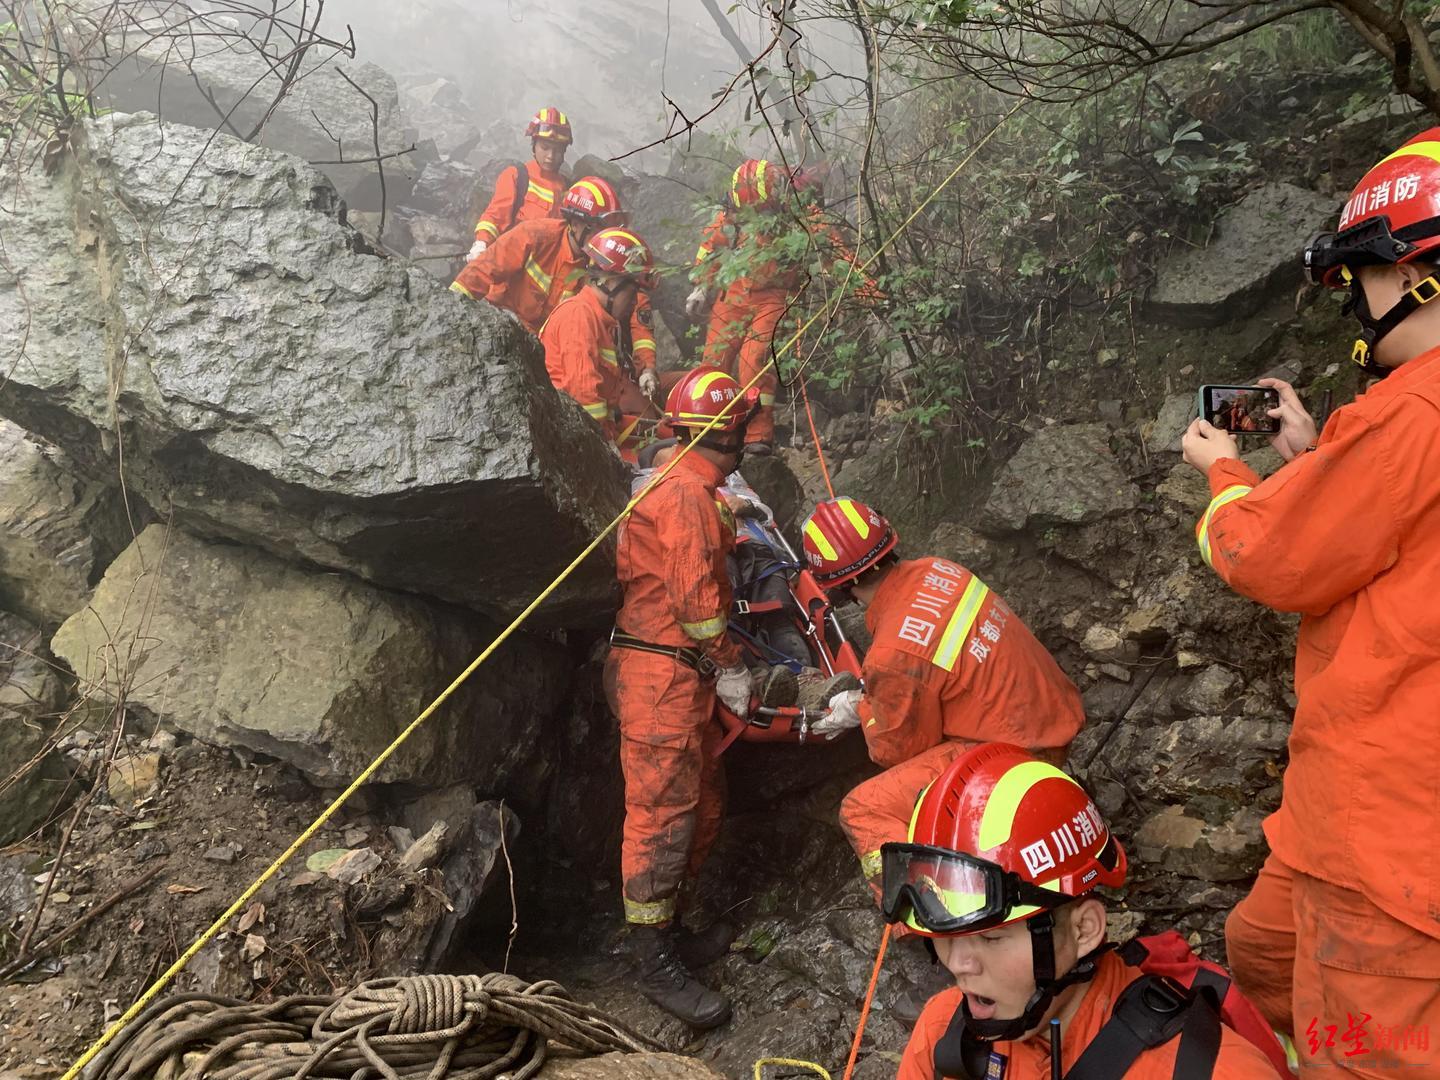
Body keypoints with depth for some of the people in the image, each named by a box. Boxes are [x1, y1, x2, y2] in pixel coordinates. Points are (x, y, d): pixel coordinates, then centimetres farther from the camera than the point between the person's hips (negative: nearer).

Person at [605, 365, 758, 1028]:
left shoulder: (683, 486, 19)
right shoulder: (688, 492, -16)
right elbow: (696, 594, -19)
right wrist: (732, 669, -11)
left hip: (678, 675, 11)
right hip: (662, 674, -11)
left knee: (703, 804, 16)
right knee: (663, 814, -5)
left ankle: (667, 930, 27)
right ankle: (654, 960, 3)